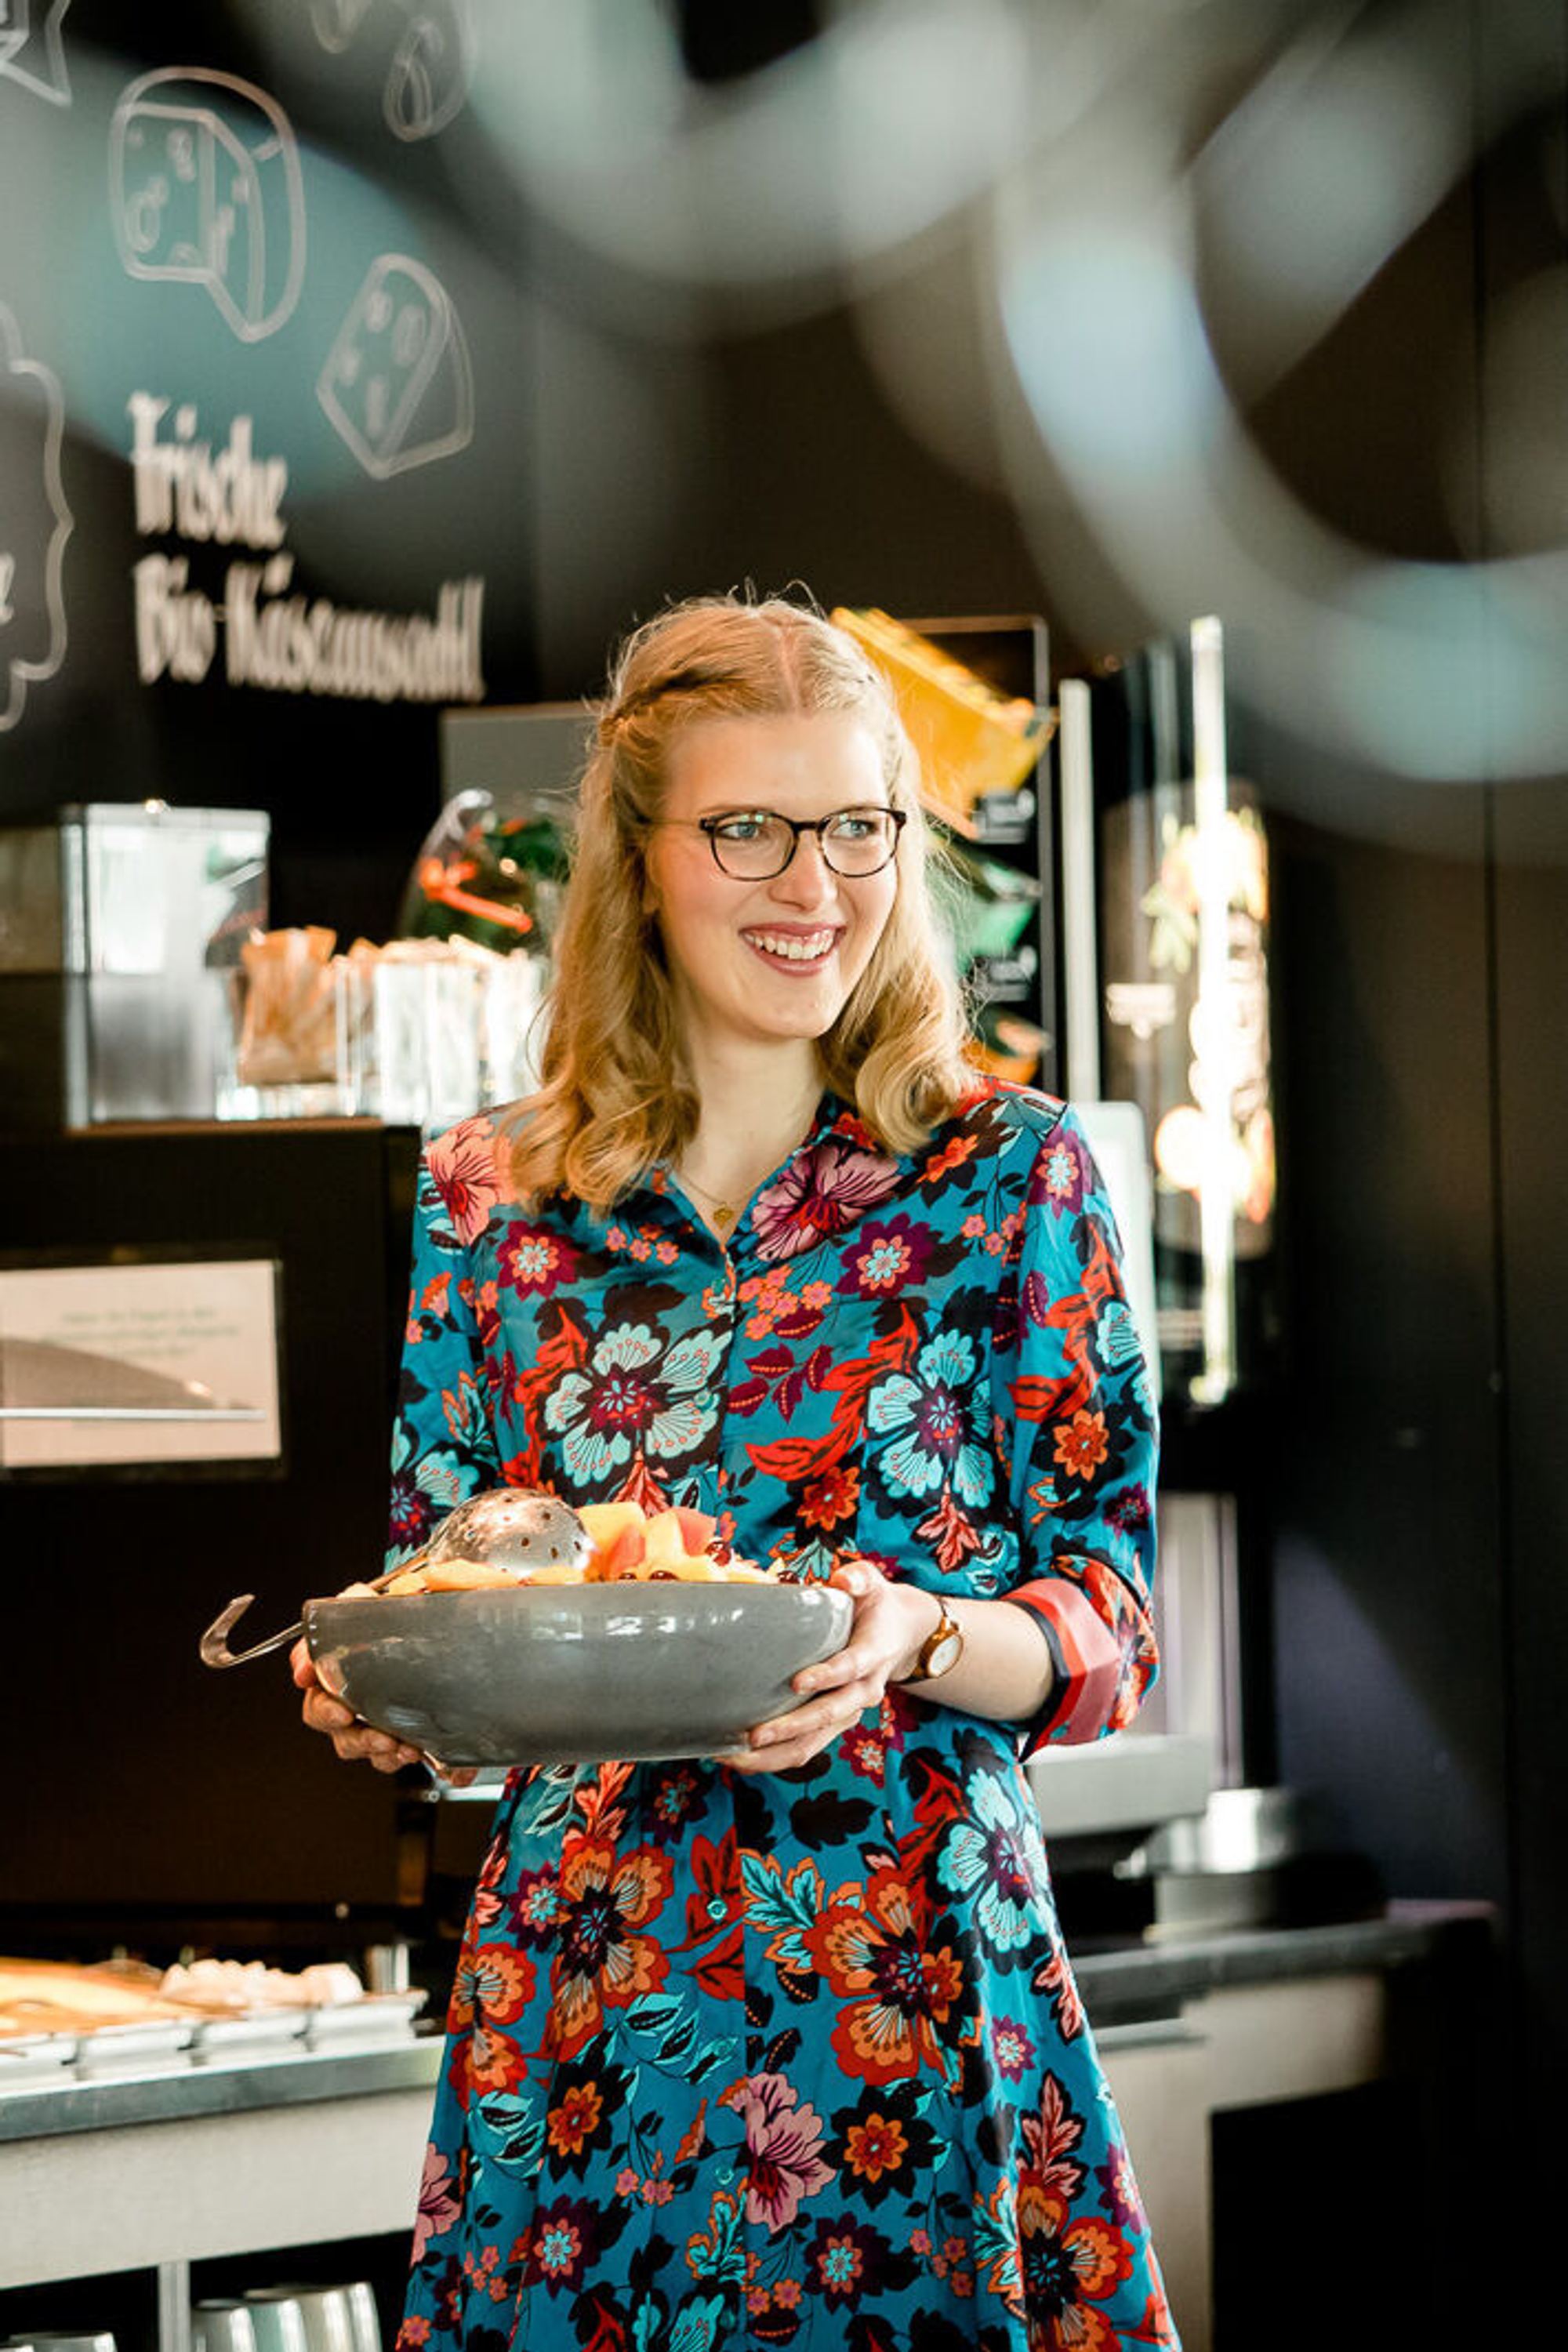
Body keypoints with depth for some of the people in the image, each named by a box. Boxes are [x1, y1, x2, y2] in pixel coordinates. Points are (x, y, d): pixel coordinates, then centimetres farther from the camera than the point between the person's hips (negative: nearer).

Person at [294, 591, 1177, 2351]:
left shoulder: (1012, 1174, 1)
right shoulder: (487, 1194, 7)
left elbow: (1114, 1633, -1)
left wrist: (917, 1638, -21)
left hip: (916, 1999, -2)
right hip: (572, 2000, 2)